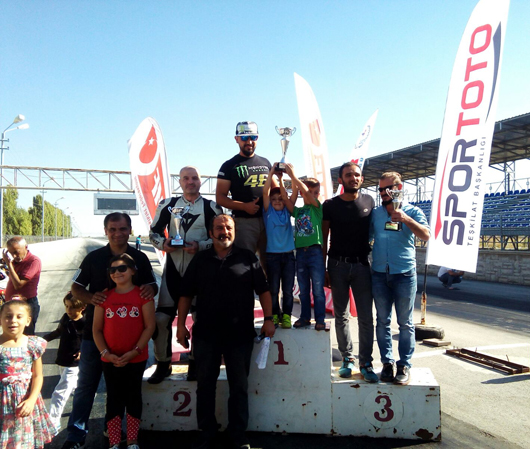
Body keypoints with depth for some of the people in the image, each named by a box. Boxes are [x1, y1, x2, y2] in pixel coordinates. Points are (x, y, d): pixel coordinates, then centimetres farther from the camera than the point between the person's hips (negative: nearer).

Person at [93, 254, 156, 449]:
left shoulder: (142, 295, -6)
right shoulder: (105, 297, 2)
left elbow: (150, 326, -9)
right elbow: (97, 329, 2)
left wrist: (135, 351, -16)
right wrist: (105, 353, -10)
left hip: (136, 359, -1)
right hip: (110, 360, 2)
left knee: (133, 397, 11)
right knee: (114, 399, 10)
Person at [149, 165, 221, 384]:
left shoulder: (211, 207, 1)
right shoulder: (167, 205, 8)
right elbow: (154, 231, 12)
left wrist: (201, 246, -17)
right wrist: (162, 243, -10)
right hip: (173, 269, 2)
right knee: (162, 318, 0)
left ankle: (196, 362, 25)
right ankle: (163, 364, 19)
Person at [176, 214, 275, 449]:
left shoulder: (248, 258, 1)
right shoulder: (200, 259, 5)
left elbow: (263, 290, 2)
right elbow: (186, 294, 6)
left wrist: (268, 319, -7)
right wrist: (181, 324, 1)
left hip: (240, 334, -1)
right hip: (205, 334, 2)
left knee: (239, 386, 10)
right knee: (205, 385, 12)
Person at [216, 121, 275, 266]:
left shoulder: (265, 162, 16)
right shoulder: (229, 165, 4)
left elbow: (274, 188, 25)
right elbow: (220, 198, -2)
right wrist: (244, 206, -14)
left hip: (268, 220, 4)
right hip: (244, 221, -4)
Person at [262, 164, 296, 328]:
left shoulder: (287, 211, 7)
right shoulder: (268, 212, 3)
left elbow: (285, 194, -7)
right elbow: (265, 192, -7)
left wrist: (280, 177, -10)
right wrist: (272, 172, -10)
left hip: (288, 254, 1)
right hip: (272, 255, -1)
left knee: (288, 290, 5)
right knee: (273, 289, 3)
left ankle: (286, 316, 14)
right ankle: (274, 315, 14)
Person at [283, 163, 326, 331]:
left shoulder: (317, 207, 2)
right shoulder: (297, 210, 12)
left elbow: (307, 192, -12)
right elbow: (286, 199, -3)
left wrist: (292, 175, -11)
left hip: (315, 251, -4)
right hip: (300, 252, 4)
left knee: (318, 289, 1)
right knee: (303, 290, 13)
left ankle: (320, 319, 10)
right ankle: (305, 317, 23)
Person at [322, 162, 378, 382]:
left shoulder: (369, 201, 5)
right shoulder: (330, 205, 2)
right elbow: (324, 238, 3)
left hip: (362, 265, 0)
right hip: (338, 265, 0)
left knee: (366, 317, 0)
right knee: (341, 315, 8)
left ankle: (365, 363, 9)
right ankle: (347, 358, 19)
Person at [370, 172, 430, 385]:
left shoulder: (412, 211, 3)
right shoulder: (375, 213, 10)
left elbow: (425, 235, -11)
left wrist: (405, 219, -22)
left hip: (404, 274, -3)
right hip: (379, 273, 3)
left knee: (405, 322, 3)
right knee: (383, 321, 7)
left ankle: (404, 365, 12)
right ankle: (387, 362, 17)